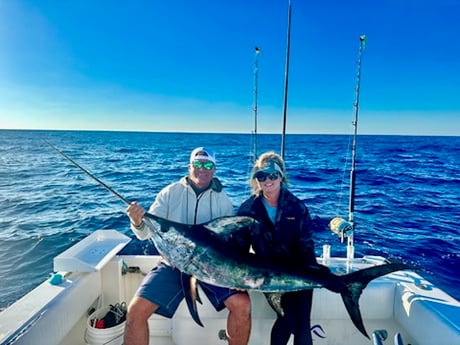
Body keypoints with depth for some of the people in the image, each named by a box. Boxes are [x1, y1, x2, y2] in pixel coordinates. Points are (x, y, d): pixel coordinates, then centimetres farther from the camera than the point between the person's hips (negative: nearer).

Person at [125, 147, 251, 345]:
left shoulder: (222, 200, 3)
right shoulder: (170, 193, 0)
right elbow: (146, 233, -3)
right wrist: (137, 222, -26)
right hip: (174, 263, 0)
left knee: (242, 305, -18)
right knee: (136, 310, -17)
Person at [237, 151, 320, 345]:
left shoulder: (297, 207, 0)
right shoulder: (248, 209, -1)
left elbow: (306, 245, 1)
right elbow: (240, 247, 1)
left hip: (298, 271, 1)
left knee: (302, 321, -12)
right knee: (290, 315, -17)